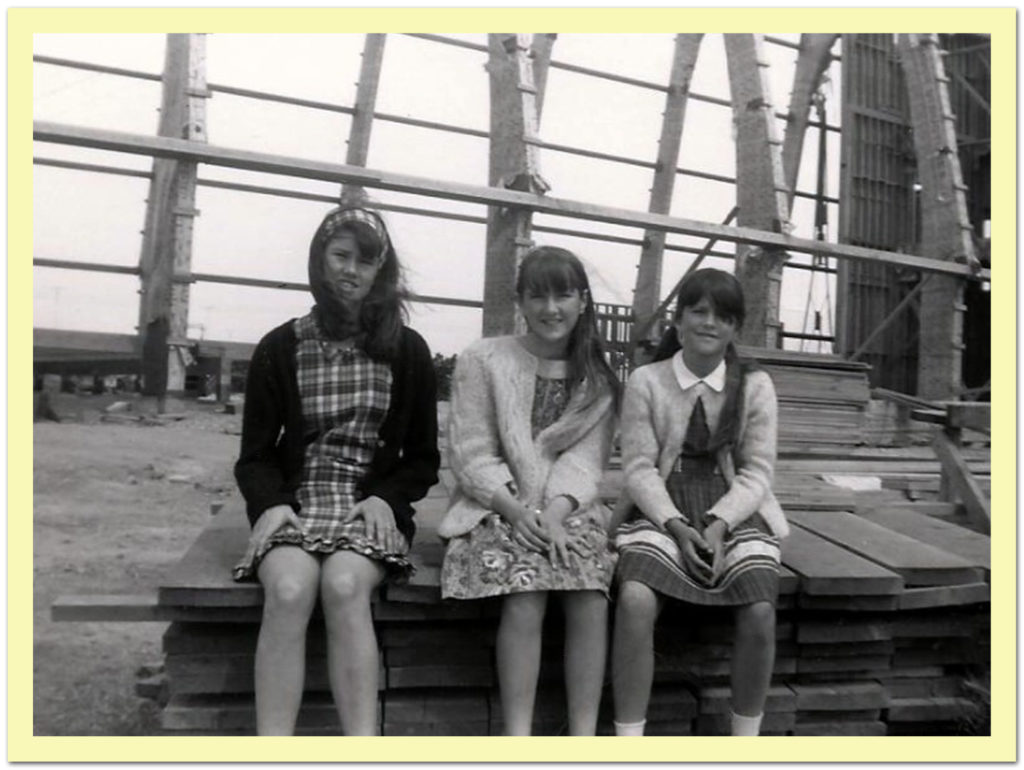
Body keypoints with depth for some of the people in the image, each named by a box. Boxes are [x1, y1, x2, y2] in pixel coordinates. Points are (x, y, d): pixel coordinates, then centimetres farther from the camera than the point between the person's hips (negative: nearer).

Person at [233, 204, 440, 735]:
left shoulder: (407, 350, 7)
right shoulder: (280, 347, 7)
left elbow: (424, 458, 9)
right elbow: (255, 455, 8)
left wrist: (385, 498, -10)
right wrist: (271, 504, -12)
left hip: (372, 508, 0)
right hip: (295, 504, 1)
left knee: (343, 585, -32)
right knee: (289, 588, -31)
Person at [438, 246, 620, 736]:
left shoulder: (598, 377, 10)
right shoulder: (483, 359, 2)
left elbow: (586, 457, -2)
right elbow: (471, 454, -5)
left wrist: (556, 511, -20)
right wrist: (517, 510, -18)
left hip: (568, 512, 3)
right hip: (498, 510, -2)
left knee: (591, 600, -24)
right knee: (524, 599, -28)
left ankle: (584, 737, -13)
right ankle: (517, 737, -16)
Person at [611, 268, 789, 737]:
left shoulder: (755, 385, 4)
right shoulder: (646, 382, 1)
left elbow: (757, 472, 0)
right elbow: (639, 468, -3)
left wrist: (717, 524, -16)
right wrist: (678, 526, -18)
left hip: (733, 512, 1)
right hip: (664, 511, -1)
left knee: (759, 611, -24)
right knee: (634, 600, -28)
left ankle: (745, 743, -1)